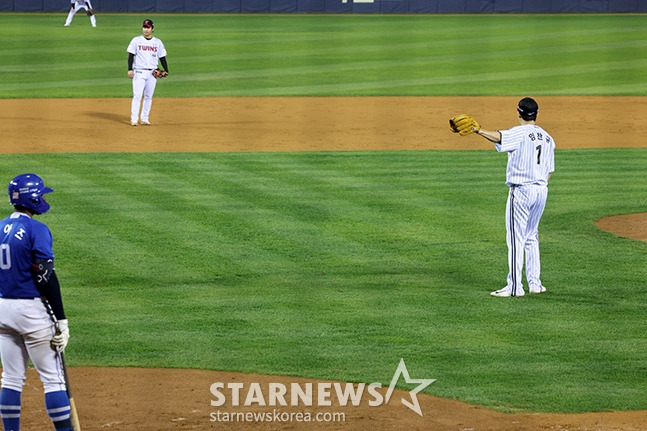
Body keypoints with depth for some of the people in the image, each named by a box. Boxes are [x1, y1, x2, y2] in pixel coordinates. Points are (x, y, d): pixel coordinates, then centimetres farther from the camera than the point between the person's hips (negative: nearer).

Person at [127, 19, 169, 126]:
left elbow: (162, 57, 11)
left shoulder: (158, 42, 9)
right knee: (137, 95, -9)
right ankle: (134, 119, -9)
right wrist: (130, 69, -10)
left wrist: (166, 70, 0)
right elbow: (131, 55, 0)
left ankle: (145, 118, 11)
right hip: (139, 72, -3)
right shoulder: (136, 40, 3)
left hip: (152, 73, 3)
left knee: (149, 96, 4)